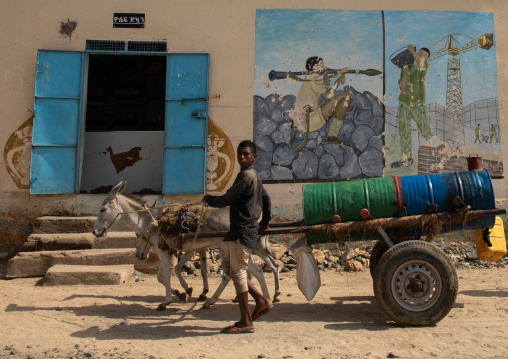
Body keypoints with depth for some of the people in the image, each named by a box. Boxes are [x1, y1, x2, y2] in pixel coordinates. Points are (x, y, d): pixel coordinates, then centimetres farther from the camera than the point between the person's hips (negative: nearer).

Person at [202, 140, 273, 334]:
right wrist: (265, 221, 32)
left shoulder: (246, 175, -13)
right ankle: (261, 300, 18)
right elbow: (266, 199, 25)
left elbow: (226, 200, -12)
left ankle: (246, 322, 3)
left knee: (237, 271, -5)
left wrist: (209, 199, 6)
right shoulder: (254, 176, 17)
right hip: (240, 231, 10)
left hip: (242, 231, -10)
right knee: (227, 265, 16)